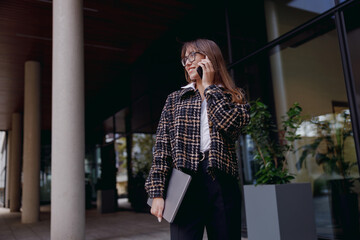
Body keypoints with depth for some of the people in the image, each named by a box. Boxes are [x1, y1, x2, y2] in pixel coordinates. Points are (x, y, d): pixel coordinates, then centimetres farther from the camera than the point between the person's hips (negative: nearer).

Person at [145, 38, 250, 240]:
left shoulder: (234, 97, 13)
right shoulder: (175, 99, 14)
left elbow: (230, 124, -11)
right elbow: (162, 147, 5)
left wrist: (209, 85, -1)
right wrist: (157, 192, -4)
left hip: (223, 183, 1)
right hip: (185, 184, 0)